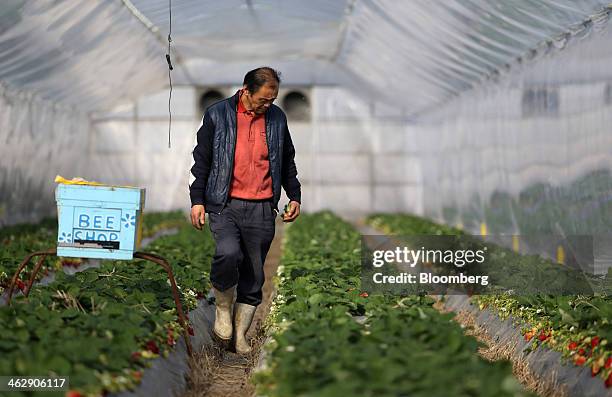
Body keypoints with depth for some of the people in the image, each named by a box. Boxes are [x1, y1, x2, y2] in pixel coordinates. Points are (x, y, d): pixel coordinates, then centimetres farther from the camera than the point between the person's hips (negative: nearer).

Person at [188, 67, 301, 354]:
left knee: (254, 275, 4)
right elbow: (202, 158, 4)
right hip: (225, 204, -3)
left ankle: (240, 334, 18)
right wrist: (197, 199, -1)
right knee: (228, 253, -27)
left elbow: (287, 161, 21)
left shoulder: (277, 118, 10)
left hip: (262, 209, 3)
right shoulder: (217, 115, 1)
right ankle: (222, 309, 0)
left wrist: (294, 196, 15)